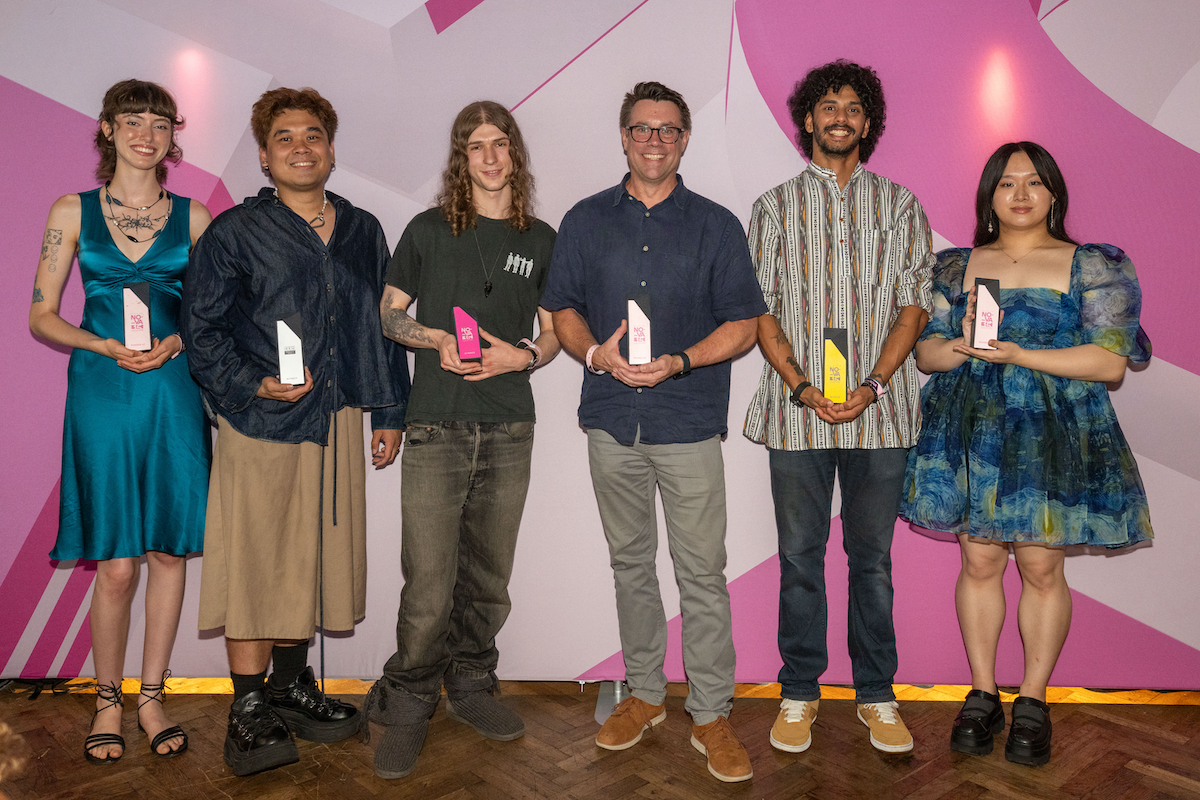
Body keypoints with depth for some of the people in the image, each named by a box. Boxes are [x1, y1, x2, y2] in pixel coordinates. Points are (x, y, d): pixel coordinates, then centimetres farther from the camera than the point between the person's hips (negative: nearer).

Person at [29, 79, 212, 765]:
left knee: (170, 549, 5)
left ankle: (151, 698, 21)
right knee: (116, 564, -2)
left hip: (176, 392, 2)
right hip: (102, 392, -1)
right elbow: (42, 315, 6)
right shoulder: (73, 212, 7)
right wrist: (108, 346, -10)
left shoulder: (191, 216, 9)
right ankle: (108, 702, 19)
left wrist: (176, 343, -9)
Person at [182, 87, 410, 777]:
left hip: (338, 420, 4)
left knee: (317, 551, 11)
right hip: (259, 422, -4)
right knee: (255, 558, -2)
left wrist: (390, 412, 13)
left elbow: (384, 326, 16)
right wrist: (253, 384, -16)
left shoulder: (363, 232, 14)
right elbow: (202, 329, -1)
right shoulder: (234, 232, 1)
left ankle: (291, 681, 28)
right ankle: (250, 708, 11)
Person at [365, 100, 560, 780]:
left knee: (489, 578, 10)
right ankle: (407, 706, 15)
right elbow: (390, 314, 11)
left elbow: (554, 334, 15)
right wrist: (435, 338, -9)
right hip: (437, 427, -2)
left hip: (510, 430, 2)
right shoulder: (429, 230, 6)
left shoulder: (541, 240, 11)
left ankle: (471, 686, 30)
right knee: (429, 584, -4)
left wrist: (521, 356, -6)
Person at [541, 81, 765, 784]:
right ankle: (645, 693, 28)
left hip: (689, 421, -2)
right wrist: (596, 352, -10)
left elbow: (743, 324, 1)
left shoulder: (716, 225, 5)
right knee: (630, 563, 13)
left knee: (702, 572, -1)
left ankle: (712, 714, 12)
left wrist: (678, 362, -14)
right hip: (612, 418, 2)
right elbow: (564, 309, 11)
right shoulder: (586, 221, 10)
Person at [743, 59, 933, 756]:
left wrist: (872, 384, -10)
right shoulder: (776, 207, 10)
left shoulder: (900, 204, 11)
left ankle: (877, 695, 21)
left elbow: (914, 305, 4)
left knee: (873, 557, 8)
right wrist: (803, 386, -10)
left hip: (880, 409, 1)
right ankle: (800, 693, 20)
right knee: (801, 557, 6)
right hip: (797, 410, 0)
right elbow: (761, 310, 4)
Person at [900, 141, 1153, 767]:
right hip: (969, 433, 2)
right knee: (979, 560, 5)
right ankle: (982, 695, 20)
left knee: (1041, 568, 3)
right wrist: (961, 347, -14)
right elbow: (925, 349, 8)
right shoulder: (955, 266, 11)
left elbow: (1111, 362, -6)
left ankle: (1033, 702, 19)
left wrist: (1020, 354, -17)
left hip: (1052, 438, -2)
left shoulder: (1092, 267, 3)